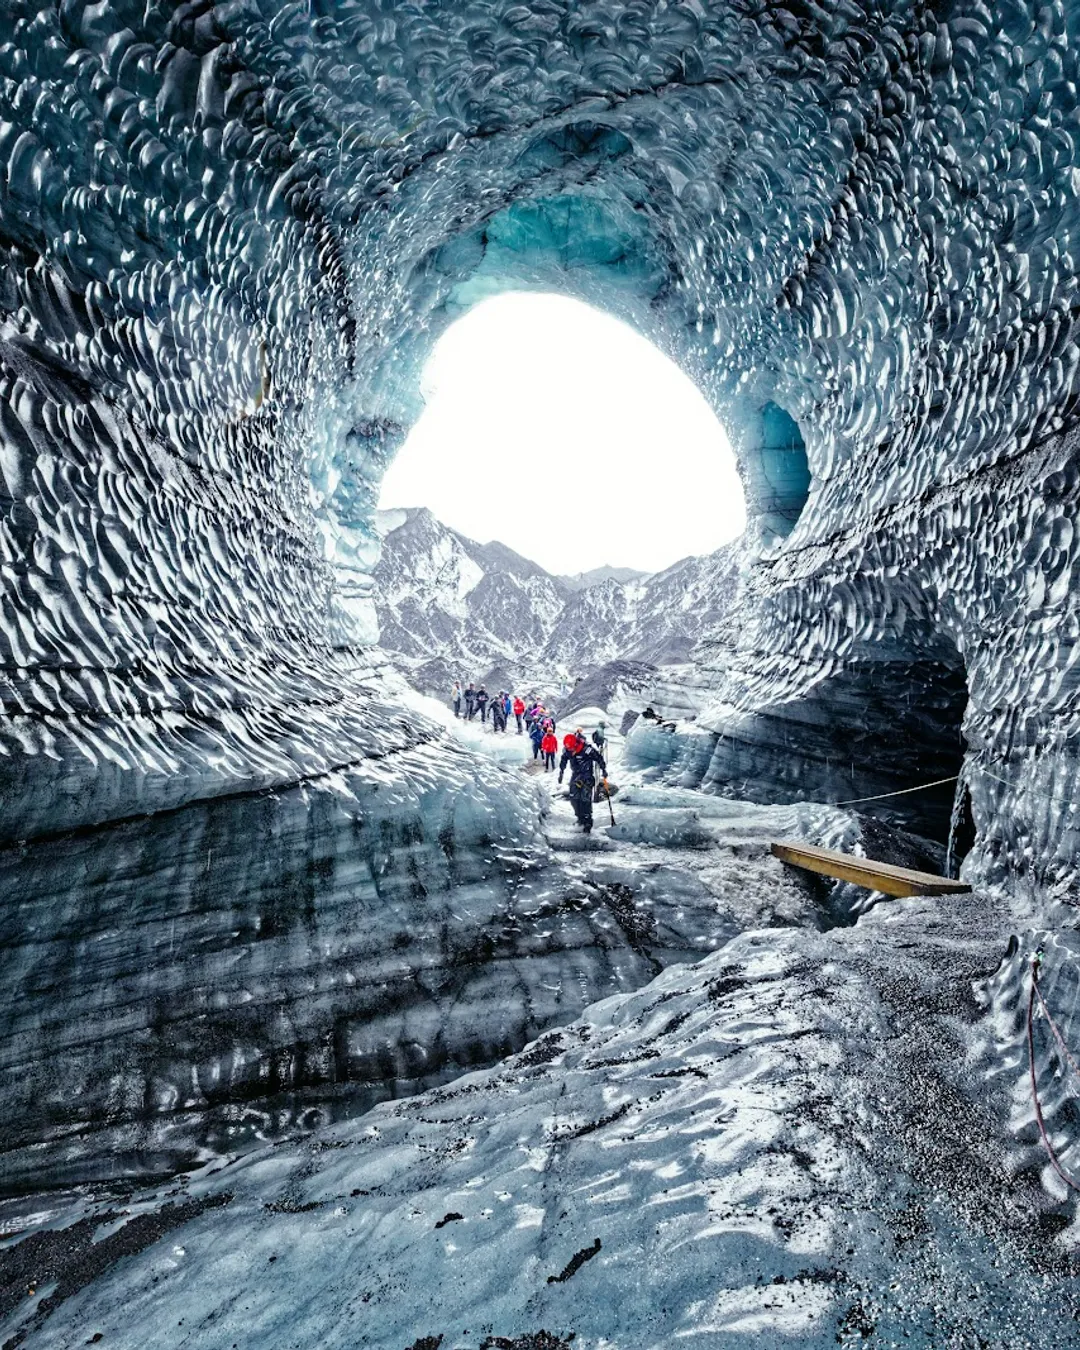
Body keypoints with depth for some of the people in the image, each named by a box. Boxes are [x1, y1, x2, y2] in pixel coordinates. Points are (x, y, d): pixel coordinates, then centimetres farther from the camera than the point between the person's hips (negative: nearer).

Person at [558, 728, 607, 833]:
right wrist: (561, 773, 14)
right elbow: (563, 761, 10)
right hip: (575, 774, 6)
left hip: (587, 774, -5)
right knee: (574, 798, 2)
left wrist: (604, 771, -7)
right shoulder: (566, 750, -10)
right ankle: (580, 818, 18)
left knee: (585, 798, -13)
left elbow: (599, 758, -13)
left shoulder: (587, 749, -26)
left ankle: (588, 821, -6)